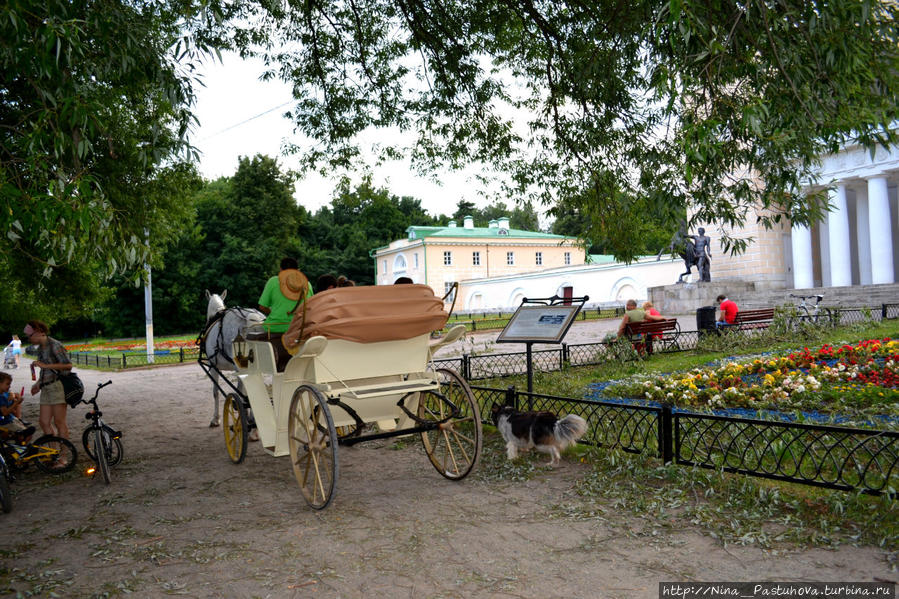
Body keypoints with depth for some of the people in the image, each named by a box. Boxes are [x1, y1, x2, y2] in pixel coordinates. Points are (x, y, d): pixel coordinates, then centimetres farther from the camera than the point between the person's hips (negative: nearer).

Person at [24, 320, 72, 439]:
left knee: (59, 422, -5)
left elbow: (68, 365, -20)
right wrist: (38, 384, 13)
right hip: (46, 388, 9)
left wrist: (44, 365, -20)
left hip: (58, 386, -9)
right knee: (44, 422, 6)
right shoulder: (40, 348, 16)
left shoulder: (54, 345, -11)